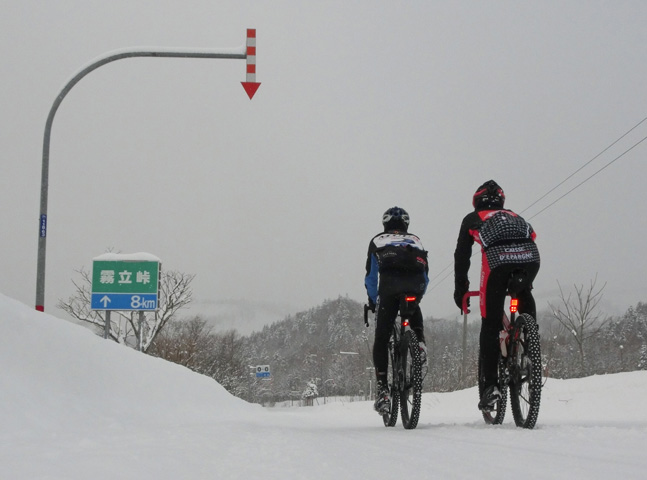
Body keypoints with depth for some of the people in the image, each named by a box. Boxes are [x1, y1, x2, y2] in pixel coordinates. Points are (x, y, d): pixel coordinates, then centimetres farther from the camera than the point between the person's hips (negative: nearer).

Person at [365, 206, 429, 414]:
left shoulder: (378, 240, 29)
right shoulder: (416, 241, 33)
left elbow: (371, 277, 26)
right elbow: (425, 277, 29)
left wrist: (373, 302, 38)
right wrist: (417, 295, 42)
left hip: (389, 282, -2)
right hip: (414, 285, 2)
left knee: (381, 338, 4)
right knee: (415, 313, 34)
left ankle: (382, 388, -5)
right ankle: (420, 342, 5)